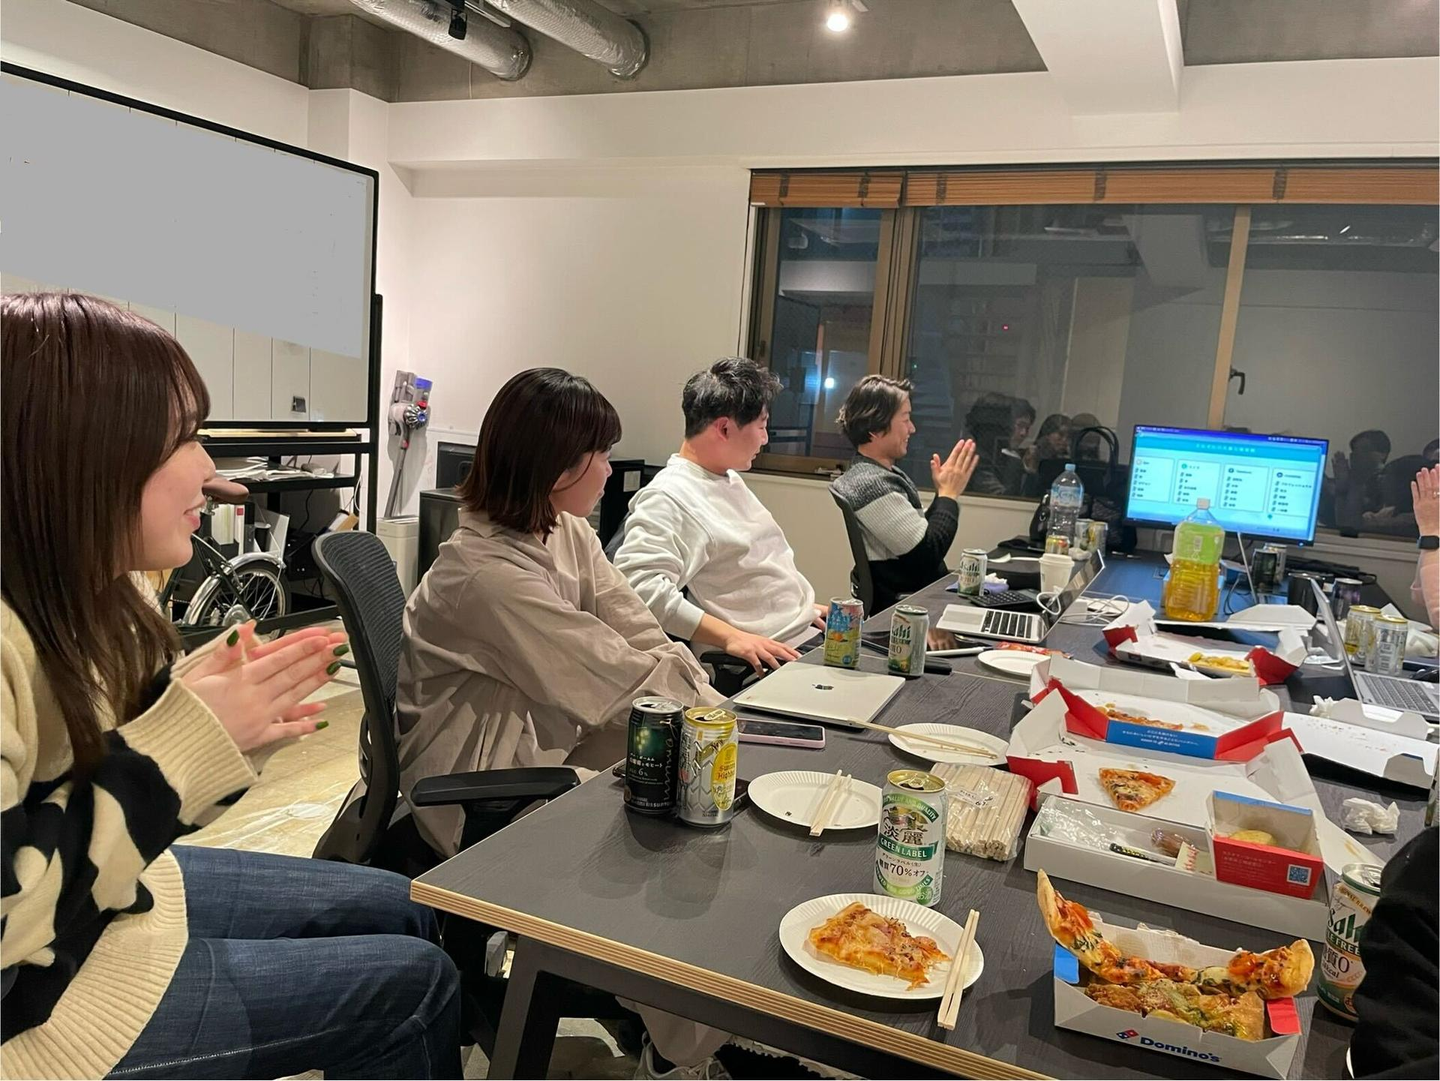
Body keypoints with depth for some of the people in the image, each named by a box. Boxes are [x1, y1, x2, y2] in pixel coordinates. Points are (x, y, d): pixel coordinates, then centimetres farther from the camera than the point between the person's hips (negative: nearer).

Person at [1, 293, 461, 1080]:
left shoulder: (71, 586, -2)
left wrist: (197, 699, -11)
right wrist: (177, 742, -29)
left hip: (116, 895, 9)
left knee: (394, 909, 13)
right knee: (411, 983, -5)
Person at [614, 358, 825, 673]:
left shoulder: (730, 478, 17)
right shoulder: (668, 498, -15)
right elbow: (641, 585, -28)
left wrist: (806, 605, 17)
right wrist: (732, 636, -30)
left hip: (810, 635, 9)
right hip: (766, 666, -9)